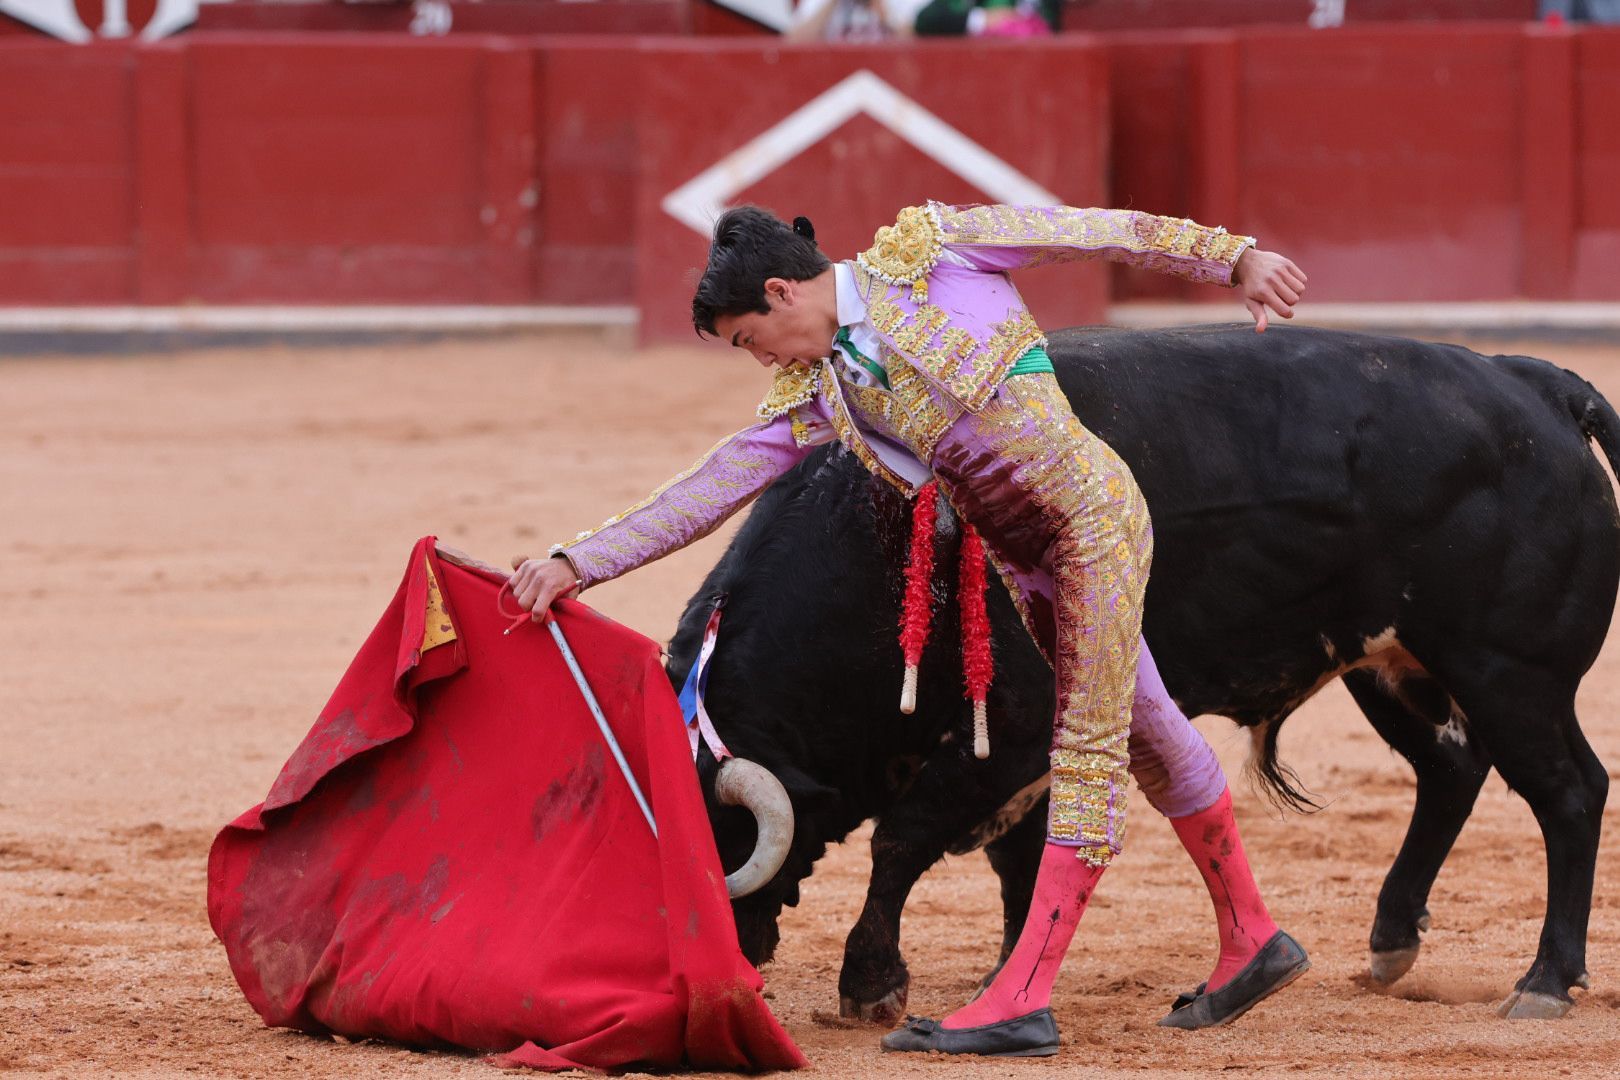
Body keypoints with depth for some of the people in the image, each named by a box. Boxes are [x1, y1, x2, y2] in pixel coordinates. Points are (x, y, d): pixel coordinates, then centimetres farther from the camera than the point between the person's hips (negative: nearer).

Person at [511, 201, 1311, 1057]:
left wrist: (1235, 257, -1)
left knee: (1089, 749, -7)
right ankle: (1251, 943, 30)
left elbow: (1093, 232, -3)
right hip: (1025, 563, 8)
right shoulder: (816, 394, 7)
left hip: (1096, 513, -8)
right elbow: (712, 488, 6)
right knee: (1143, 731, 17)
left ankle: (1022, 995, -14)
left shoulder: (926, 252, -8)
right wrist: (580, 561, -1)